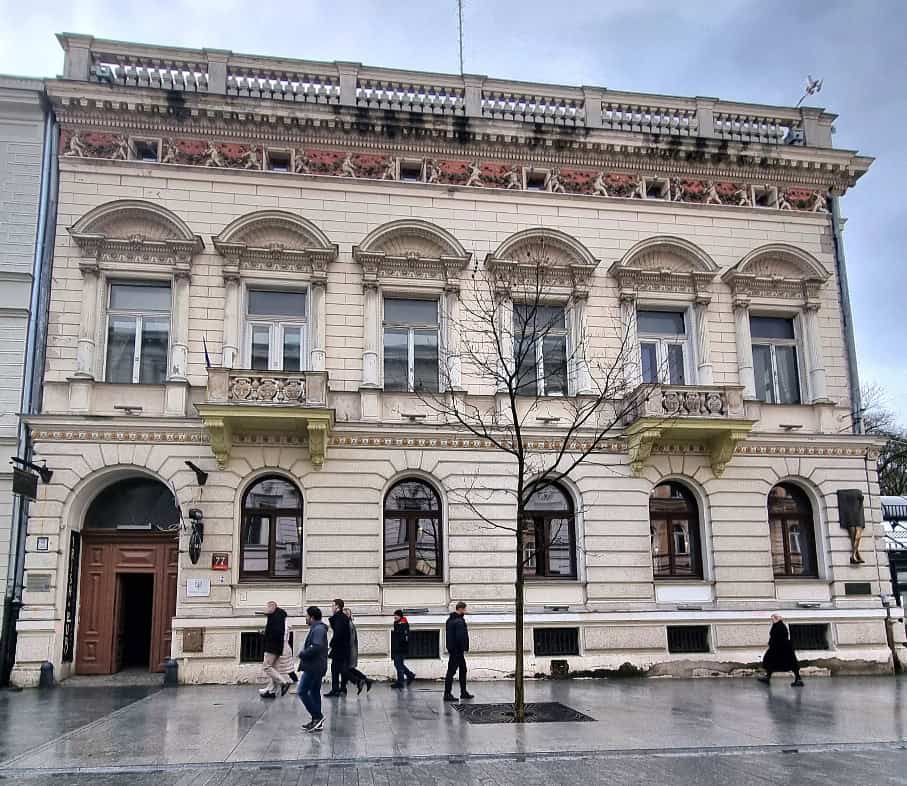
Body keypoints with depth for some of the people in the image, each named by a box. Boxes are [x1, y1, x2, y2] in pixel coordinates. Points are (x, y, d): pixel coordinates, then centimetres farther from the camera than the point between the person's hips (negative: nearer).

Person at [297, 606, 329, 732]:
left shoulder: (318, 629, -17)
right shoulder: (317, 628, 17)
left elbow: (316, 647, -29)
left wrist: (302, 654, -17)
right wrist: (304, 650, 10)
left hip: (313, 667, -11)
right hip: (316, 667, 11)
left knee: (302, 691, -7)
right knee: (314, 692, 13)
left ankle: (317, 716, -5)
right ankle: (317, 722, 17)